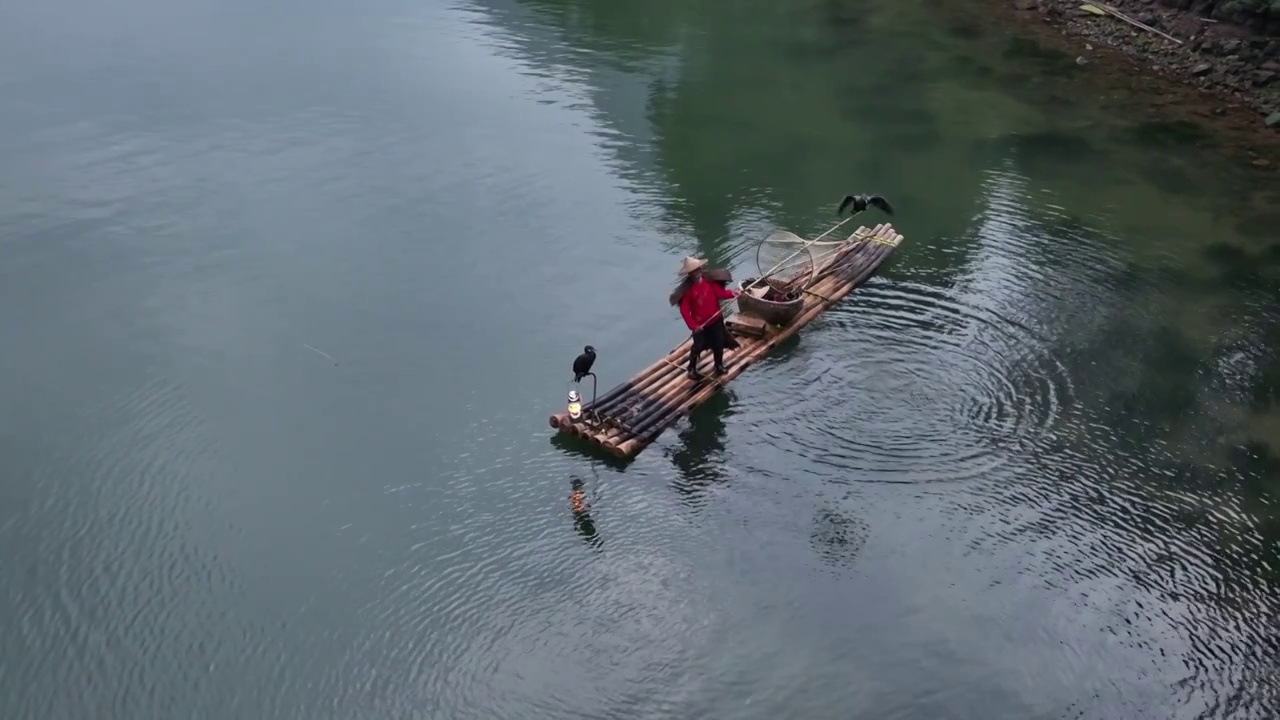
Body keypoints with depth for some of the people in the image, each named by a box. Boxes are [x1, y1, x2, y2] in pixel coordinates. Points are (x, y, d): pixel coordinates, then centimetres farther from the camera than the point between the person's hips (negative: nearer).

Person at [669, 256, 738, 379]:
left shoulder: (709, 281, -9)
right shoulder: (687, 289, -21)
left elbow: (720, 292, -10)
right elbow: (684, 310, -20)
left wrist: (731, 293, -31)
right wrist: (693, 325, -26)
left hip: (715, 320, 4)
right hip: (699, 324, -4)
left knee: (719, 344, 15)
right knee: (698, 346, 6)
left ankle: (719, 366, 36)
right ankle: (692, 370, 25)